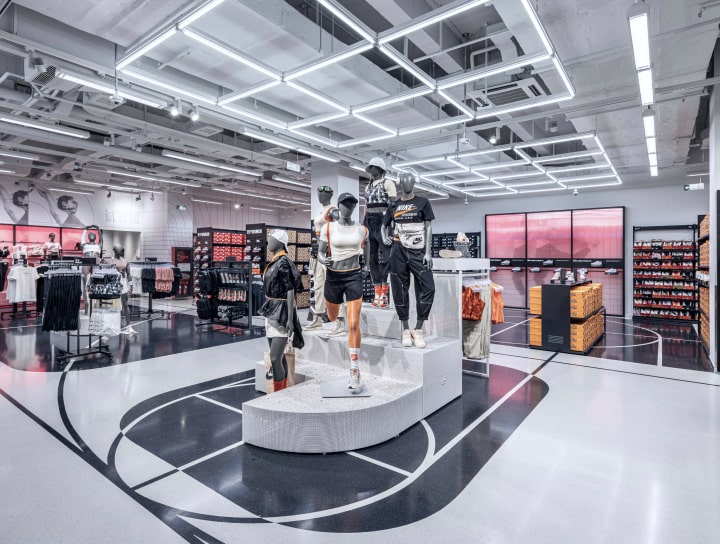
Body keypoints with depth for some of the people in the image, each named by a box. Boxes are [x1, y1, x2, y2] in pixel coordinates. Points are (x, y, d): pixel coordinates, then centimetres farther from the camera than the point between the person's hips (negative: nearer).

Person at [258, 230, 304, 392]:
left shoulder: (284, 262, -14)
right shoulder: (273, 262, 12)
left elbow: (290, 292, -17)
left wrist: (290, 318, -19)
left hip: (281, 313, -9)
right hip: (272, 312, 9)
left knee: (274, 359, -10)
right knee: (280, 358, 13)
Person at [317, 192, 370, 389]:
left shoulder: (362, 229, 3)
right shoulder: (328, 228, 0)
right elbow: (320, 253, 0)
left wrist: (365, 266, 17)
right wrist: (324, 260, -22)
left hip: (354, 277, -1)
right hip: (333, 276, 1)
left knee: (353, 324, -11)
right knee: (332, 318, 18)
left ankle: (355, 371, -6)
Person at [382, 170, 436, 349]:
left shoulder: (422, 202, 7)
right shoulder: (394, 205, 12)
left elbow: (428, 227, 2)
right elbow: (384, 225, 25)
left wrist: (428, 252, -6)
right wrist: (385, 237, 3)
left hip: (418, 251, -2)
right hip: (398, 251, 2)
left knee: (427, 288, -14)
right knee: (400, 290, 1)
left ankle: (418, 330, -2)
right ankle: (406, 330, 12)